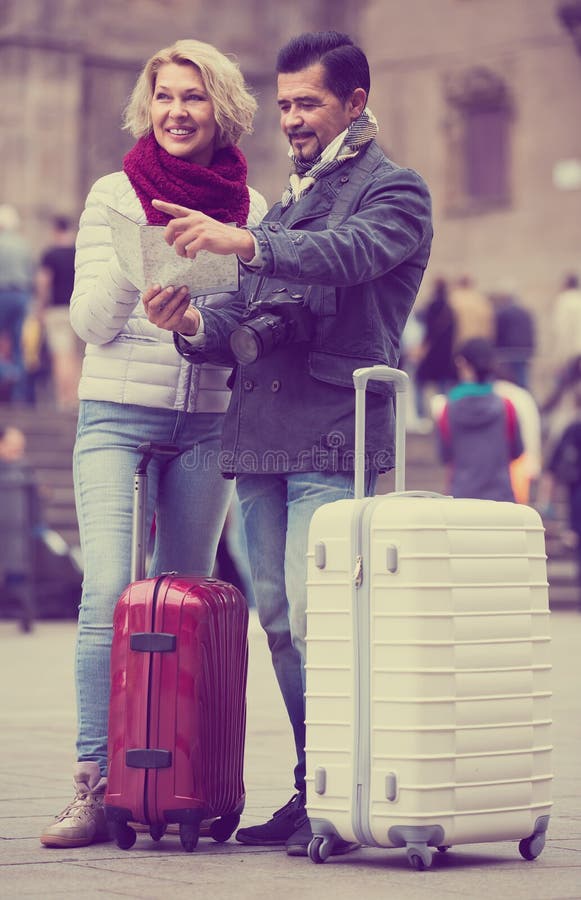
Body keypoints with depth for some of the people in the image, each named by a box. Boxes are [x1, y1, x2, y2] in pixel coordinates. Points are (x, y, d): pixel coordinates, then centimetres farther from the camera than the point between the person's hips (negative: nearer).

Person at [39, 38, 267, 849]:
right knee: (109, 592, -14)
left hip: (206, 420, 2)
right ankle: (95, 786, -15)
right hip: (118, 413, -2)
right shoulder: (114, 196, 3)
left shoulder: (250, 209, 7)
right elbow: (91, 321, -1)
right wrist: (130, 266, -20)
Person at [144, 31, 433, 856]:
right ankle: (313, 790, 13)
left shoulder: (394, 191, 3)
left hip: (333, 438, -7)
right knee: (278, 620, 6)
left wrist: (245, 243, -33)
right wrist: (198, 327, -1)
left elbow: (348, 254, -19)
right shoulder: (285, 205, 26)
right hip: (259, 435, 7)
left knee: (315, 617, -15)